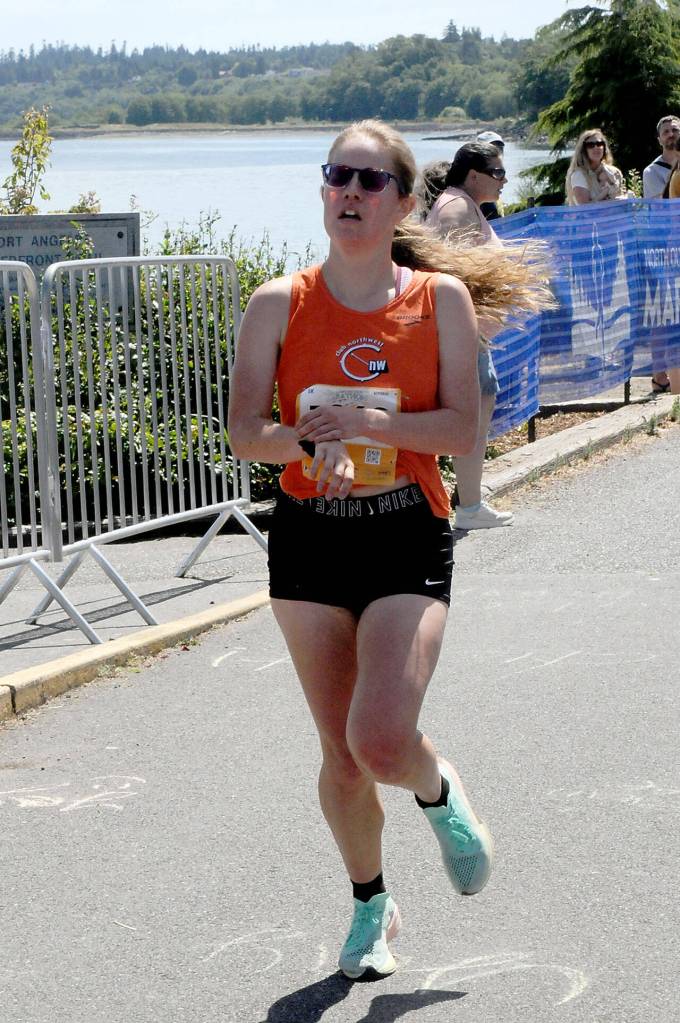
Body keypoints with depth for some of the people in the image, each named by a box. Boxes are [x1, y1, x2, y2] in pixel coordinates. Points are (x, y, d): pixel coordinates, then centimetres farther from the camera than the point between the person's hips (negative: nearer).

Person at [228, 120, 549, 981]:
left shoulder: (441, 298, -3)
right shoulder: (280, 305, -2)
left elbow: (462, 430, -9)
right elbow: (244, 433, -5)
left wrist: (370, 422, -23)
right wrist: (307, 440, -25)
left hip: (408, 539, -2)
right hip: (309, 537, 2)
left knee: (382, 739, -19)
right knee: (341, 752, 9)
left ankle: (441, 793, 18)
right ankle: (371, 906, 34)